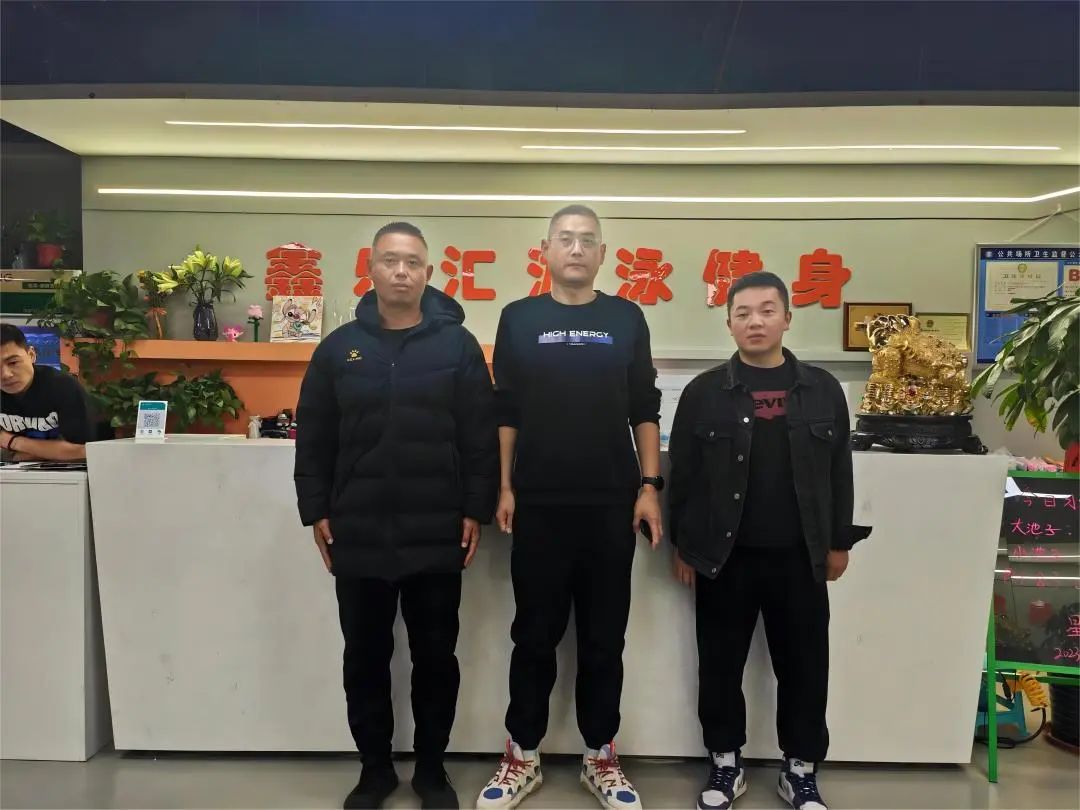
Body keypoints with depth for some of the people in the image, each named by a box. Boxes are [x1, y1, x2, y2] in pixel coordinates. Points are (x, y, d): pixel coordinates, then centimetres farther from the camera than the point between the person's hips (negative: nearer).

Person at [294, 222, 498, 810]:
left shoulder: (458, 346, 0)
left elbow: (481, 437, -2)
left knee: (436, 658, 11)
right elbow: (313, 440, 6)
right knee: (365, 659, 13)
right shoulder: (339, 348, 5)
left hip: (437, 536, -1)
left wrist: (475, 511, -5)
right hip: (358, 536, 2)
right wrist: (316, 511, 1)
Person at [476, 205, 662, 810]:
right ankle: (523, 757, 24)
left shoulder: (626, 318, 6)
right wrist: (505, 488, -2)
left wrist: (650, 486, -1)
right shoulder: (519, 319, 4)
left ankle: (601, 757, 26)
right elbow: (505, 412, 4)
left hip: (612, 504, 1)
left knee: (604, 637, 10)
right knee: (535, 635, 9)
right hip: (539, 504, -1)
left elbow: (645, 411, 6)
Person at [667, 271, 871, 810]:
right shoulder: (705, 392, -2)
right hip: (724, 556, -1)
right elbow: (683, 474, -1)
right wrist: (683, 546, -2)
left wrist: (838, 542, 6)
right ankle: (725, 764, 28)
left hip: (799, 557, 1)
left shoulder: (822, 390, 3)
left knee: (804, 667, 11)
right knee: (720, 665, 10)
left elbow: (839, 471, 7)